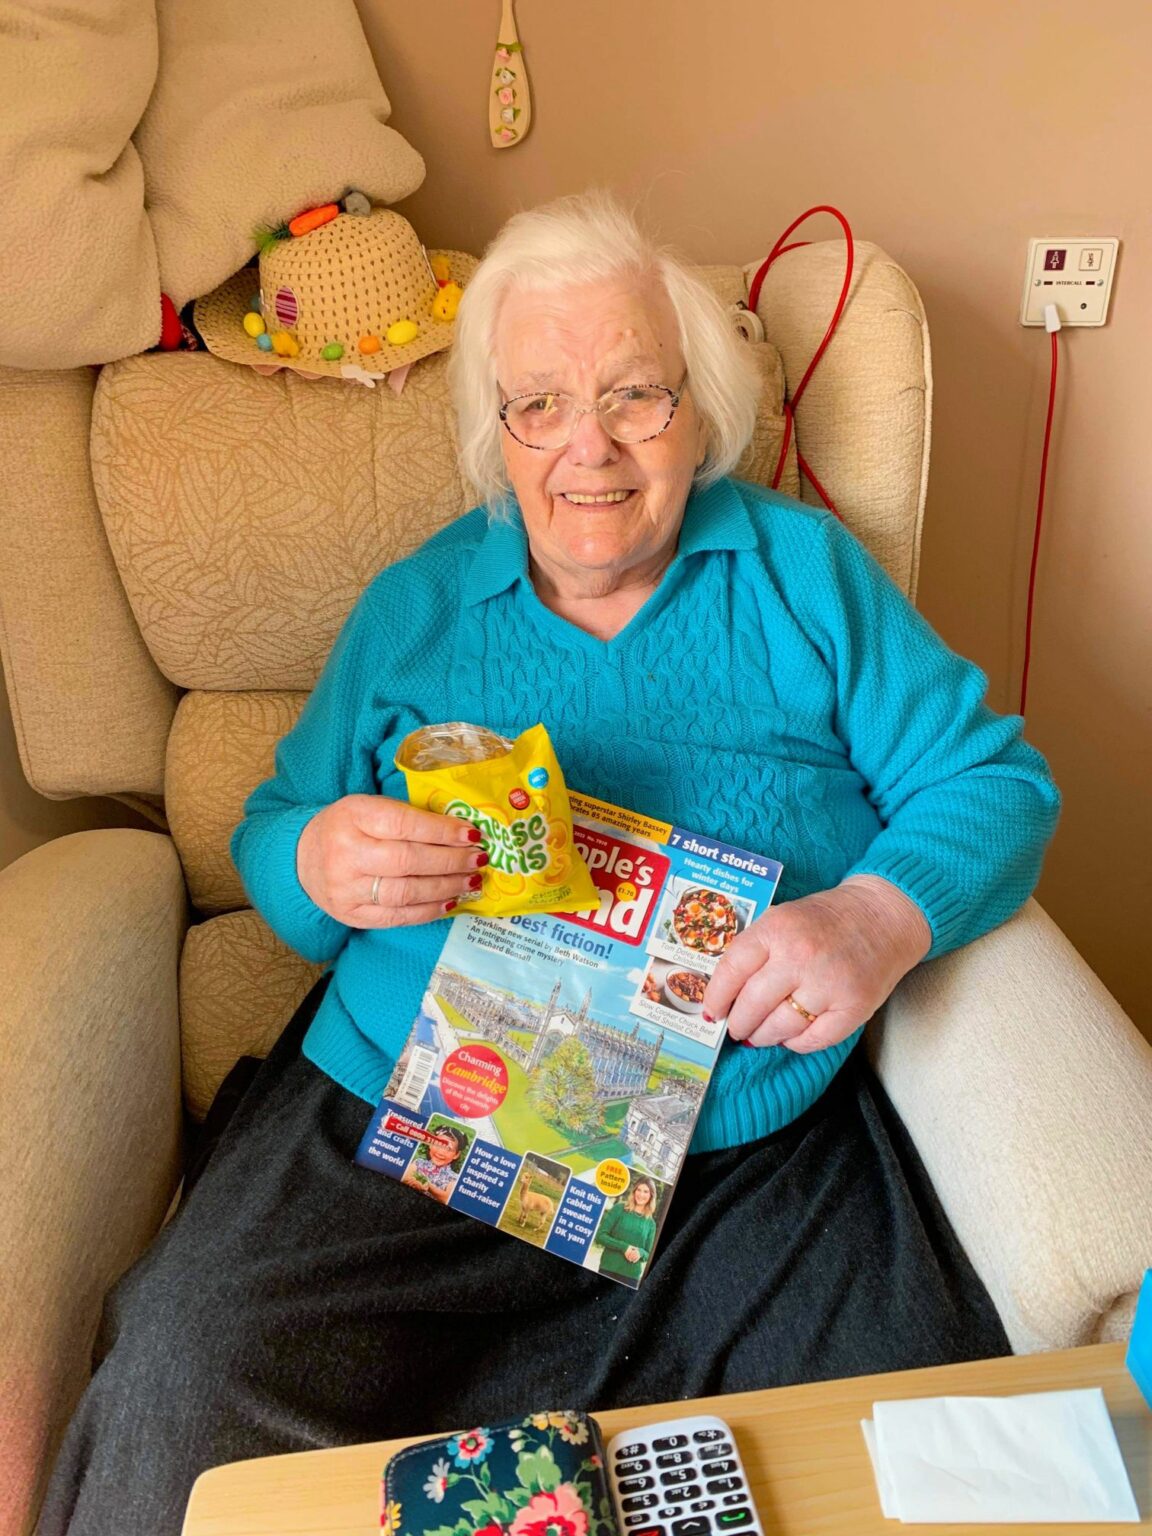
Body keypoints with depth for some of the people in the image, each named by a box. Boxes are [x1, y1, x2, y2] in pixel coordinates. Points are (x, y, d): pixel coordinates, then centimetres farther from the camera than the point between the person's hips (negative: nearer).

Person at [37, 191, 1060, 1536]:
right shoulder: (415, 605, 11)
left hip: (752, 1152, 1)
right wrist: (316, 866, -14)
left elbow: (995, 782, 4)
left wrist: (882, 916, -18)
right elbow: (268, 835, 12)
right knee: (180, 1393, -20)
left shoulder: (801, 569, 7)